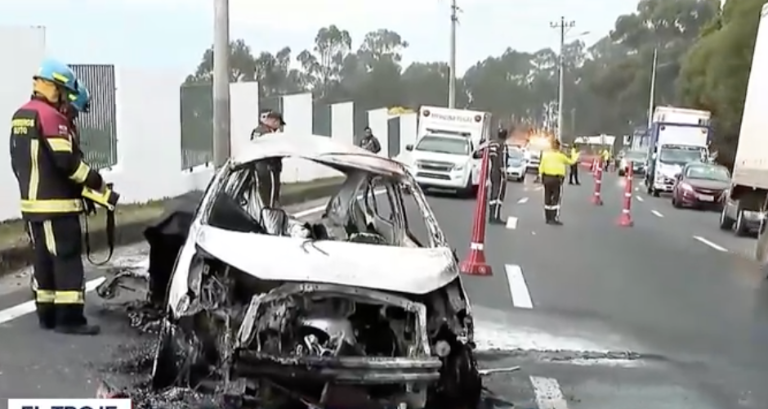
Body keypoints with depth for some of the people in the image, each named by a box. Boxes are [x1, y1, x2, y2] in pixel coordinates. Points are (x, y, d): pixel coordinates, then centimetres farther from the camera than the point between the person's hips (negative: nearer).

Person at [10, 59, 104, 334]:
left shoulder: (20, 116, 15)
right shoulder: (50, 116, -15)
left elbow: (18, 160, 20)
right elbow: (66, 161, -20)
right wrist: (95, 182, -11)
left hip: (31, 201, 9)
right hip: (56, 203, -9)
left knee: (44, 258, 13)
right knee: (67, 259, -6)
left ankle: (47, 314, 18)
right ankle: (69, 318, -7)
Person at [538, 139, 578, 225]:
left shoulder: (546, 155, 5)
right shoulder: (561, 156, -6)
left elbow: (541, 167, 3)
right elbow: (571, 161, 9)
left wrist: (542, 177, 11)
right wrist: (575, 156, 28)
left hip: (546, 178, 4)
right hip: (557, 179, -4)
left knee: (547, 199, 10)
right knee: (556, 199, -2)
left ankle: (548, 218, 15)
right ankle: (555, 219, -5)